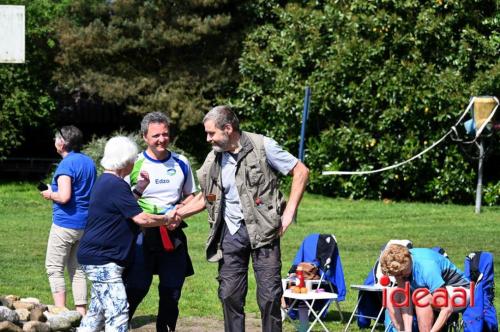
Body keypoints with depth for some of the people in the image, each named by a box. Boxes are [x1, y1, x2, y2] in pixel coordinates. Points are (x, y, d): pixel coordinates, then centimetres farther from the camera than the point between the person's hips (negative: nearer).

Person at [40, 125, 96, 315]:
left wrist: (50, 194, -4)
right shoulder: (89, 162, 10)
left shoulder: (66, 165, -14)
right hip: (85, 224, 8)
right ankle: (81, 312, 12)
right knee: (77, 269, 13)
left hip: (65, 223, -8)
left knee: (54, 268, -1)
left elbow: (64, 197, -24)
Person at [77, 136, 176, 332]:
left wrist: (139, 190, 12)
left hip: (97, 258, 11)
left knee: (97, 312, 16)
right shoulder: (116, 185, -19)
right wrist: (167, 219, -5)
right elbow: (141, 219, -20)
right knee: (118, 312, -13)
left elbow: (125, 209, 23)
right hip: (103, 261, -11)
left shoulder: (106, 182, 13)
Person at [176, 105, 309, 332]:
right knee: (229, 295, 4)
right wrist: (178, 214, 7)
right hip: (230, 232, 4)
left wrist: (289, 212, -11)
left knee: (269, 295, -4)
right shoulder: (214, 159, 7)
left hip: (262, 230, -4)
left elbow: (301, 171, -5)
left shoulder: (262, 146, -8)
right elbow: (206, 197, 19)